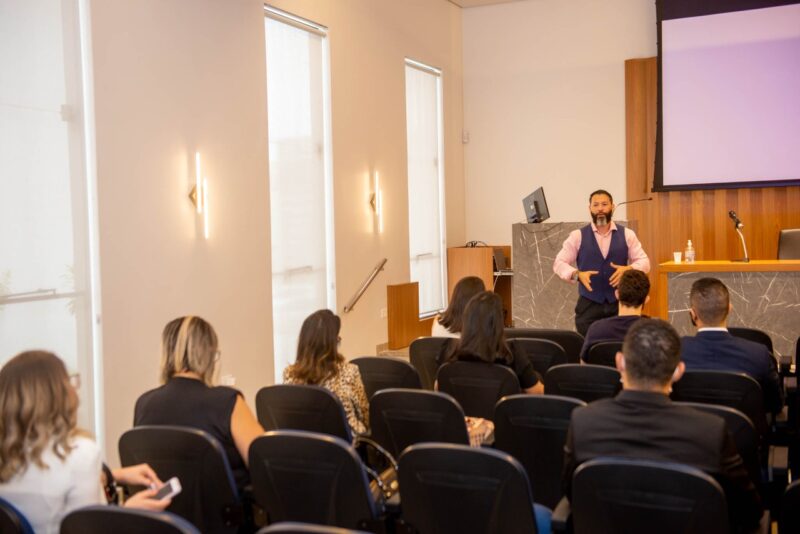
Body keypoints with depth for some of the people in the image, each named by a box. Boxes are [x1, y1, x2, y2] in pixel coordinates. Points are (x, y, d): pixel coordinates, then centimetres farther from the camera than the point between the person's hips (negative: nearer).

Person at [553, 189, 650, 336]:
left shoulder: (627, 234, 5)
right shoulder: (578, 236, 2)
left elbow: (644, 262, 5)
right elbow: (559, 263, 1)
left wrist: (628, 269, -18)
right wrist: (577, 274, -19)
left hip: (620, 303, 1)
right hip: (589, 304, -1)